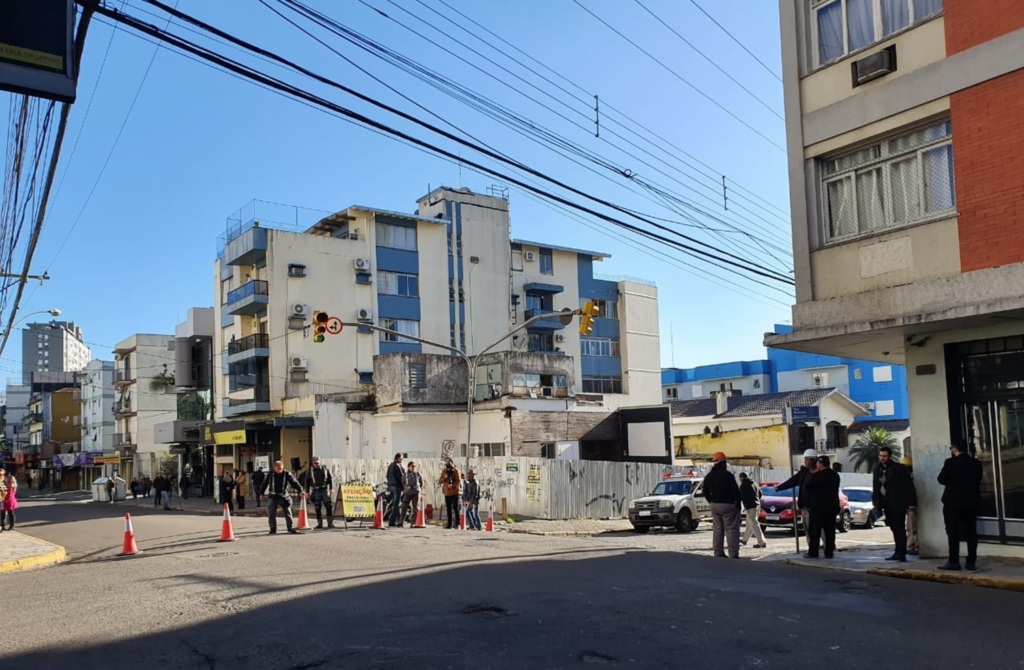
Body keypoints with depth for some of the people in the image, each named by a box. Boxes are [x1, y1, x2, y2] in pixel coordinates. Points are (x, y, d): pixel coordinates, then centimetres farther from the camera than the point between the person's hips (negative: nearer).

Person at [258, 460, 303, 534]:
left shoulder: (287, 474, -6)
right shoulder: (270, 475, -1)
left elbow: (294, 482, -9)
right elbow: (264, 484, 9)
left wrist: (300, 490, -19)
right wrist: (261, 493, 8)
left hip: (283, 496, -1)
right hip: (272, 497, 1)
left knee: (288, 513, -2)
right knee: (271, 514, 1)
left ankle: (290, 527, 7)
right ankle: (273, 529, 13)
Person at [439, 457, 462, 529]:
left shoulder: (455, 470, -2)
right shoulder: (444, 471, 12)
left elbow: (459, 481, -10)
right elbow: (439, 481, 6)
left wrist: (452, 485, -26)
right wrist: (444, 478, -12)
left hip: (454, 492, -5)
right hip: (447, 493, 5)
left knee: (455, 508, -4)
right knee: (448, 509, 7)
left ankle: (457, 523, 1)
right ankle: (449, 524, 12)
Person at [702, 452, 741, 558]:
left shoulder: (708, 477, 10)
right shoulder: (727, 475, -13)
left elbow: (706, 493, 16)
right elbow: (736, 491, -13)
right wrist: (738, 503, -2)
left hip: (714, 505, 7)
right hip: (728, 505, -7)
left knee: (718, 530, 12)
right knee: (731, 530, -4)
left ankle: (718, 553, 12)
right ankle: (733, 554, -8)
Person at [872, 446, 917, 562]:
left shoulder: (899, 468, -11)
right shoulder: (877, 468, 8)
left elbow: (908, 486, -12)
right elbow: (875, 486, 11)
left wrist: (911, 502, -17)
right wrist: (876, 502, 8)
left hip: (897, 503, -7)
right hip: (886, 503, 7)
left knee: (899, 528, -7)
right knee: (894, 528, 13)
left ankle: (901, 553, -7)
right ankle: (898, 552, 20)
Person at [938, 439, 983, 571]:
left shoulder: (951, 462, -12)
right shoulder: (976, 463, 4)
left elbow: (941, 479, -9)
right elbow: (978, 481, 11)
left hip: (953, 502, -5)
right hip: (972, 502, 5)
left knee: (953, 533, 0)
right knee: (971, 532, 8)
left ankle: (953, 562, -1)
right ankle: (972, 562, 8)